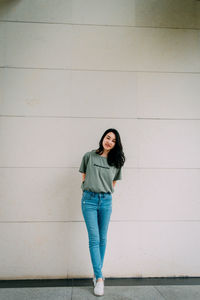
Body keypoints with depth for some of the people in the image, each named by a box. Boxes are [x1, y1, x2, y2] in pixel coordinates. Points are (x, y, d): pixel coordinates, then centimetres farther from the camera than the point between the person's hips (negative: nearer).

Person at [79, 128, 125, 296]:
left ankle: (97, 273, 25)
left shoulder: (116, 162, 6)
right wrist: (91, 189, 4)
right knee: (94, 239, -3)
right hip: (89, 200, -2)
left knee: (103, 239, 9)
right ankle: (99, 278, 5)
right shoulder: (89, 156, 1)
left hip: (106, 201, 2)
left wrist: (105, 192, 7)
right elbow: (84, 177, 10)